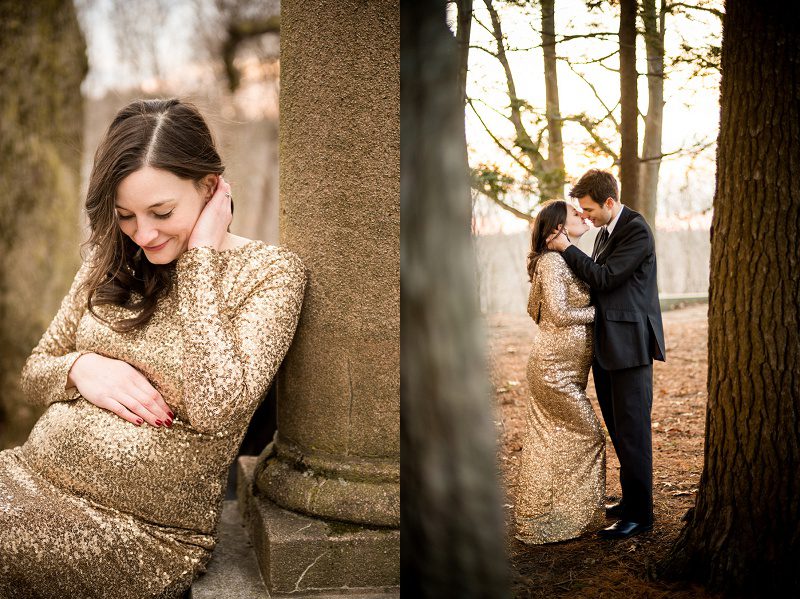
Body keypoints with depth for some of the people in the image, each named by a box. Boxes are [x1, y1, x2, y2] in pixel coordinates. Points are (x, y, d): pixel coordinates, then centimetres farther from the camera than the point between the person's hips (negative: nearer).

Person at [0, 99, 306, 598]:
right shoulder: (112, 260, 9)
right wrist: (79, 367, -8)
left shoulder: (269, 271, -8)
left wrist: (199, 258, -16)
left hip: (149, 531, -5)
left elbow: (215, 409, -22)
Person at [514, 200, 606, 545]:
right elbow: (560, 312, -20)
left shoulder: (565, 259, 16)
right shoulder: (553, 261, -14)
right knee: (588, 436, -3)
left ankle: (536, 520, 22)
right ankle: (569, 518, 7)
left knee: (550, 441, 13)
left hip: (553, 363, 10)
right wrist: (600, 311, -10)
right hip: (558, 365, -10)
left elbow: (534, 309, 22)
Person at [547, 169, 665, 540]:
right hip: (607, 346, 10)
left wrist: (566, 249, -12)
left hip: (630, 345, -9)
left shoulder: (636, 230, -12)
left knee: (632, 430, -5)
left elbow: (605, 277, -18)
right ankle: (631, 499, 29)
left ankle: (640, 513, 3)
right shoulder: (606, 232, 16)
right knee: (618, 429, 16)